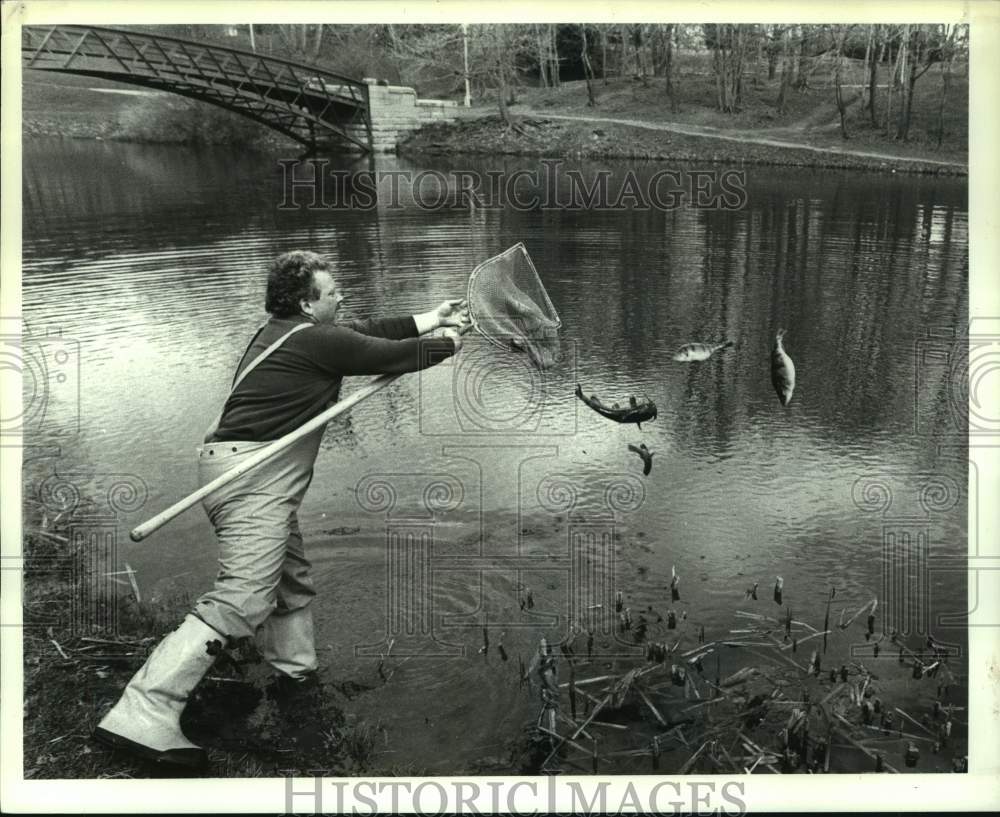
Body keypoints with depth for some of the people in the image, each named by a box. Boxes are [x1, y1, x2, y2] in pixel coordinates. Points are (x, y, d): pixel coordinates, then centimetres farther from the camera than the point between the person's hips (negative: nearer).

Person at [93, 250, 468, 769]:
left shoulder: (284, 331, 19)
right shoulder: (316, 341, -10)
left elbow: (369, 332, 24)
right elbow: (394, 356, -4)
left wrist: (432, 319, 29)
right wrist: (447, 342, 16)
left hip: (247, 471, 11)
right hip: (254, 476, -11)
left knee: (292, 578, 23)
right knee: (241, 601, -15)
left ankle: (296, 673, 40)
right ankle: (142, 717, -18)